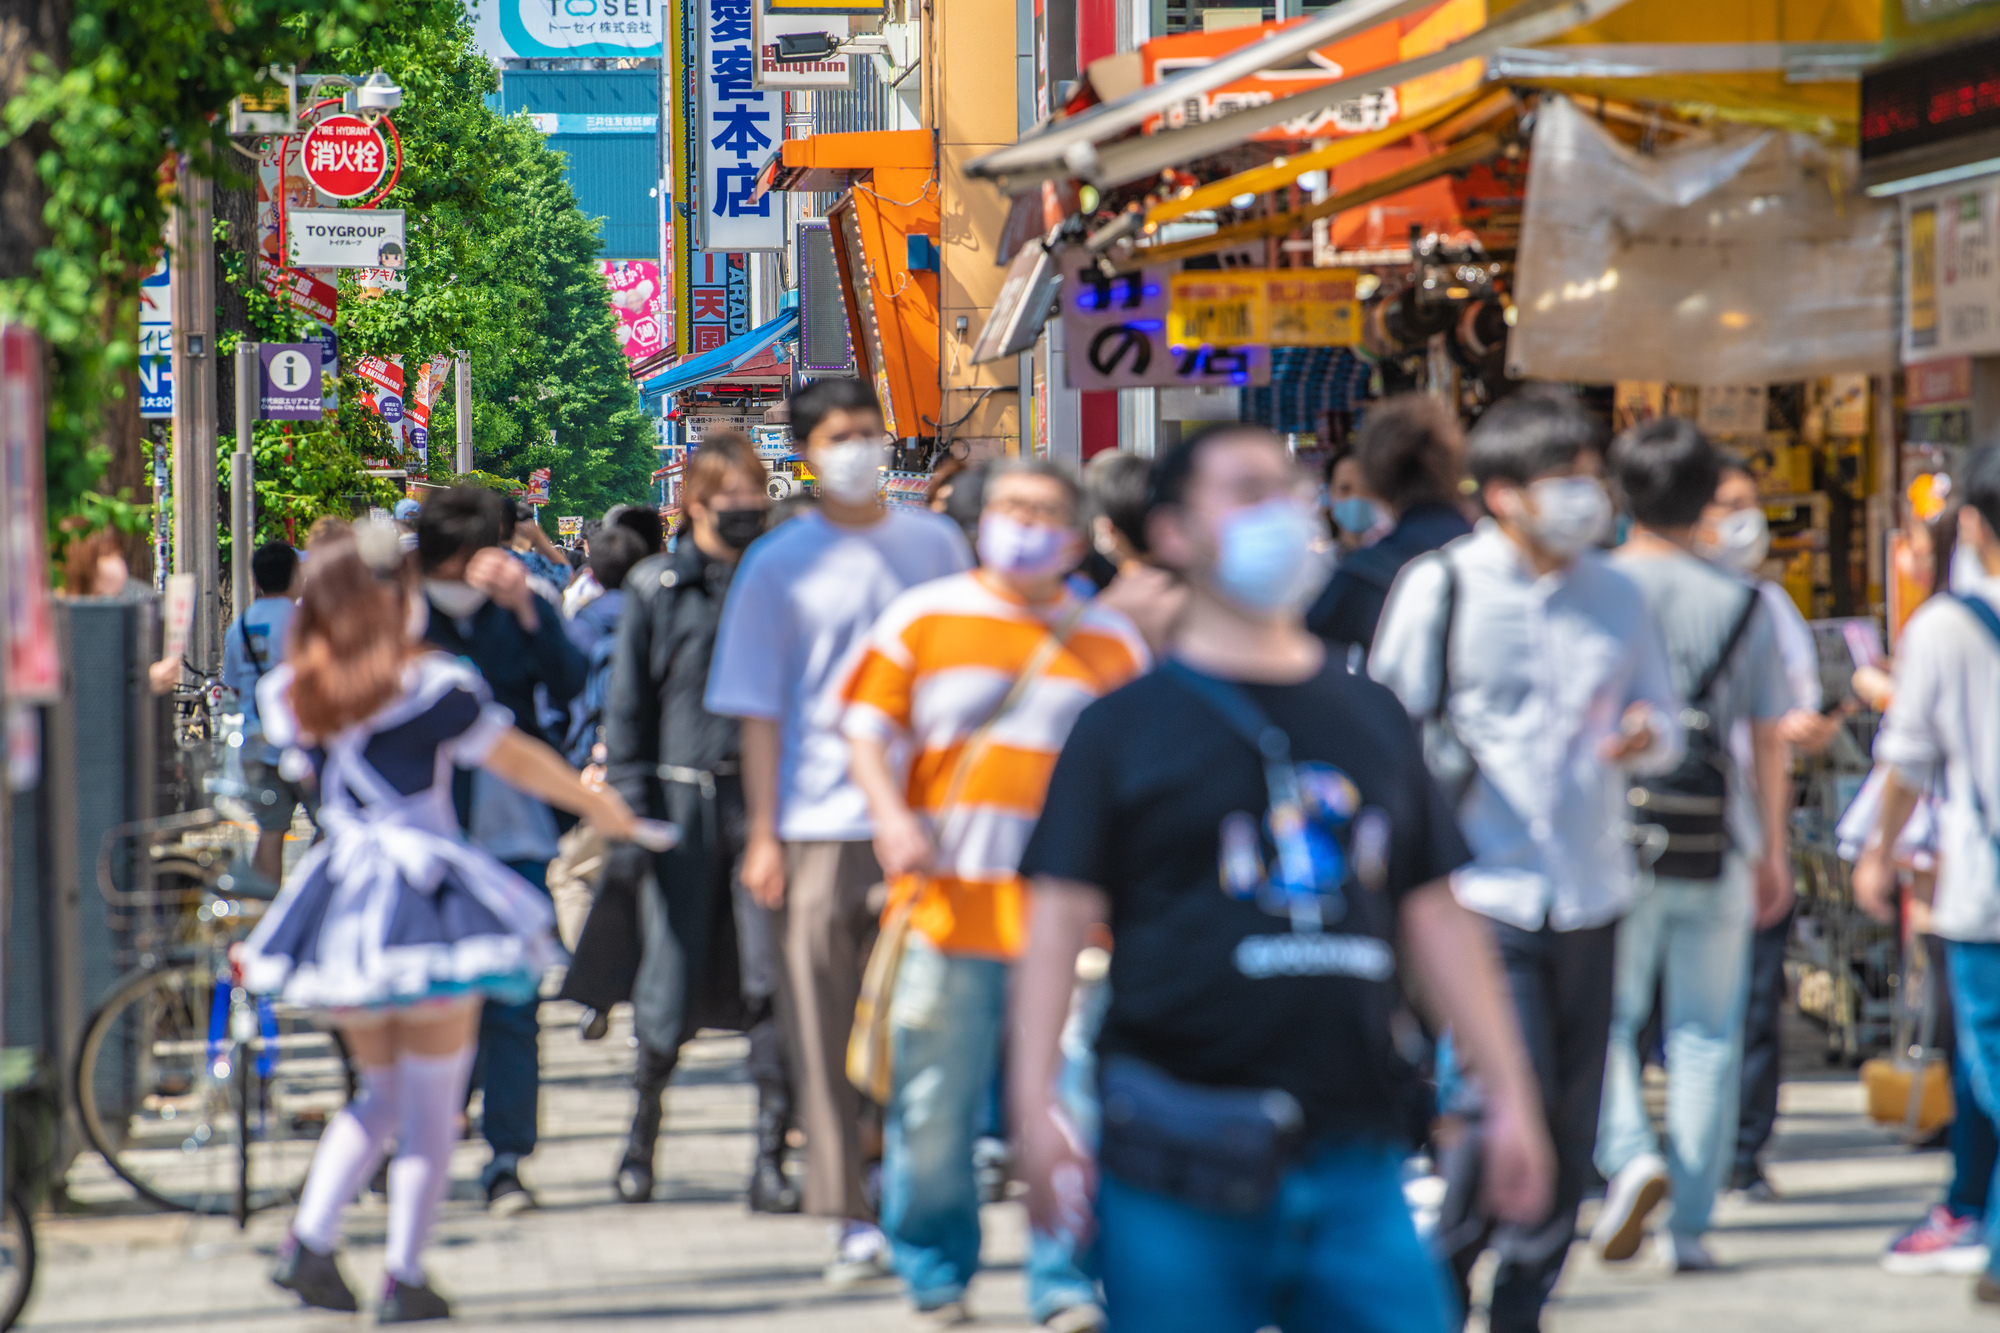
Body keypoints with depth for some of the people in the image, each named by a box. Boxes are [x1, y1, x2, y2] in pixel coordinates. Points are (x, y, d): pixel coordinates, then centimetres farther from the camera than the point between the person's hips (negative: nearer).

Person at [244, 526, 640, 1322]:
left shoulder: (290, 695, 2)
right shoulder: (431, 688, -11)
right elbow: (521, 762, -1)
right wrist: (598, 806, 15)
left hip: (340, 907, 5)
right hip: (427, 899, -5)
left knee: (381, 1092, 21)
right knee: (431, 1105, 4)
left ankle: (310, 1240, 5)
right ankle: (405, 1279, 2)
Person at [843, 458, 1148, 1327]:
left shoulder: (1112, 643, 12)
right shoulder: (923, 620, 10)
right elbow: (867, 732, 7)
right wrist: (892, 818, -10)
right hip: (947, 906, 0)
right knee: (935, 1102, 2)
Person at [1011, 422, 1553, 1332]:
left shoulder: (1372, 719, 16)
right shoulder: (1126, 727, 3)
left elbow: (1435, 918, 18)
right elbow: (1059, 921, -2)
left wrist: (1510, 1095, 14)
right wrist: (1037, 1107, -13)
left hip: (1355, 1162, 4)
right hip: (1181, 1170, -4)